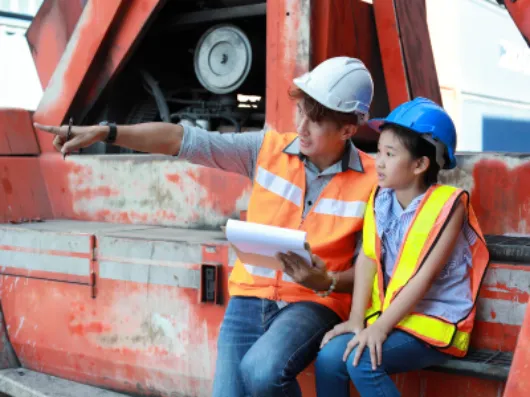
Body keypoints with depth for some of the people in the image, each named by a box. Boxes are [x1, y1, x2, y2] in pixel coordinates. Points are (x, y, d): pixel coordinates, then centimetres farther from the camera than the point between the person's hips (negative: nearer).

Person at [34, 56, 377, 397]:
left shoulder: (371, 180, -8)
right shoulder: (269, 149, -1)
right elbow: (183, 139, -5)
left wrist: (327, 282, -22)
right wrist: (104, 133, -11)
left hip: (313, 303, -3)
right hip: (250, 296, 3)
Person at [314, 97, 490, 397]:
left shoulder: (448, 204, -14)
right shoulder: (380, 199, 3)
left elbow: (425, 277, -18)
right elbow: (367, 259, -2)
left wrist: (380, 327, -21)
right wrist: (357, 319, -10)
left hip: (435, 324, -5)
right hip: (386, 315, 6)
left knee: (361, 360, -26)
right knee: (329, 356, -16)